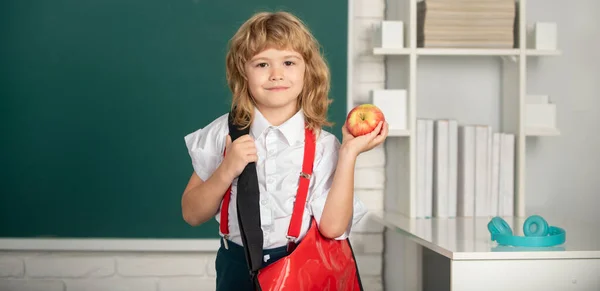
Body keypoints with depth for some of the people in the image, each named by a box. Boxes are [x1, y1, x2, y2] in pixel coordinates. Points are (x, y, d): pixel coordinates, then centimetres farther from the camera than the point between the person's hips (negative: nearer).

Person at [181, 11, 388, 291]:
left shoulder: (322, 145, -9)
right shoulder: (223, 133, -5)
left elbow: (332, 226, -17)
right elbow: (192, 214, -3)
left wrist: (349, 153, -20)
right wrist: (226, 171, -18)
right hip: (237, 267, 1)